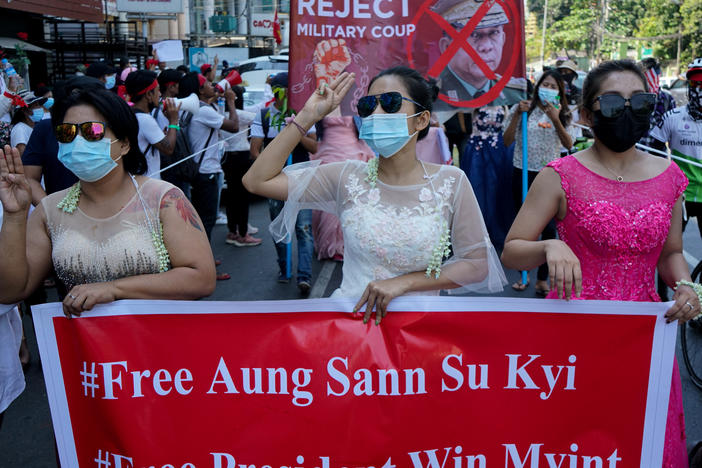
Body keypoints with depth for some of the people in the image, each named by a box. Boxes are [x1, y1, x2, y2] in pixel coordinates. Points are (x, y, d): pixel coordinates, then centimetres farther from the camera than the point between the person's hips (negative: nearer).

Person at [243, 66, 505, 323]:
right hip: (346, 315, 0)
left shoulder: (450, 183, -1)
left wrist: (403, 283, -10)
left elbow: (478, 264, 1)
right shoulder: (348, 178, 2)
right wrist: (308, 117, -3)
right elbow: (257, 180, 0)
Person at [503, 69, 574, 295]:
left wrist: (556, 120, -18)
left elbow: (569, 144, -7)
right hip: (523, 173, 0)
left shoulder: (562, 113, 6)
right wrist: (517, 115, -14)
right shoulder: (523, 109, 1)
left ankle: (542, 279, 8)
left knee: (549, 228, -3)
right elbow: (507, 141, -5)